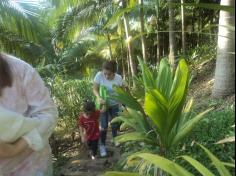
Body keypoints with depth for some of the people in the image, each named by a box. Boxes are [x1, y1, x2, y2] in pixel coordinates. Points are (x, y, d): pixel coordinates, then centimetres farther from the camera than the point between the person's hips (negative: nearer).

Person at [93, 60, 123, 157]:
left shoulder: (118, 78, -21)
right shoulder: (99, 75, -24)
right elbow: (95, 89, -16)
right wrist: (99, 97, -34)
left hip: (115, 105, 2)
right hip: (103, 104, -1)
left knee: (115, 124, 14)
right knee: (104, 126, -2)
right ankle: (102, 145, 18)